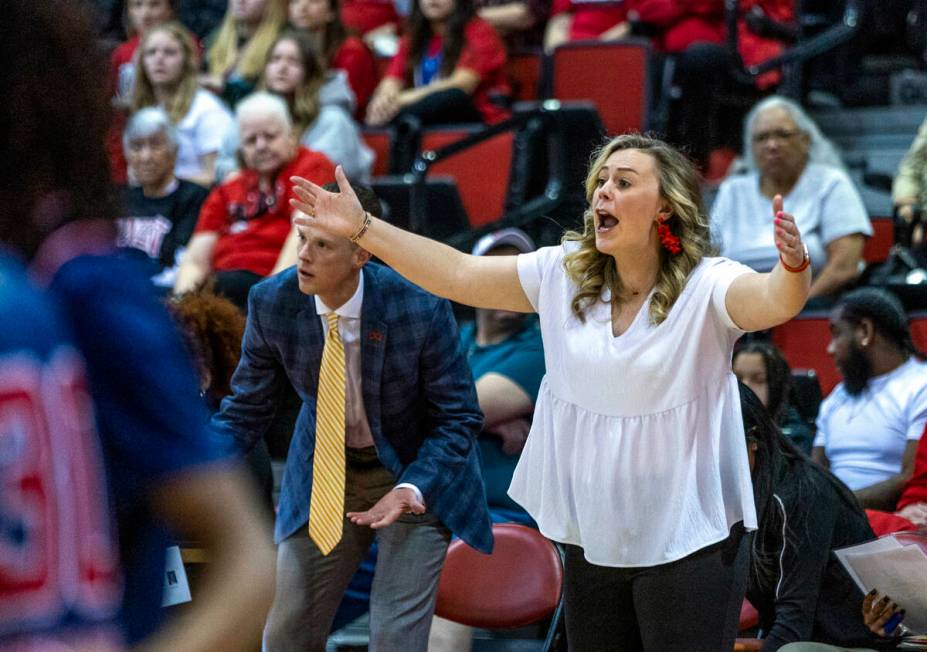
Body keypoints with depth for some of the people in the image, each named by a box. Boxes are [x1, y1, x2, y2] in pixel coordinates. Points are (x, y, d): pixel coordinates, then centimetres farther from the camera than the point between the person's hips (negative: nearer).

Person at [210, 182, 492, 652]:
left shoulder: (421, 308, -26)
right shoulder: (271, 303, -17)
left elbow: (458, 419, -15)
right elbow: (245, 411, -4)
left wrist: (413, 489, -30)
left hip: (416, 474, -3)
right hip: (324, 472, 3)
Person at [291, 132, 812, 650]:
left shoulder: (705, 287, -14)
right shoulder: (562, 274, 2)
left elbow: (775, 300, -32)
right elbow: (458, 274, 4)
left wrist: (793, 266, -56)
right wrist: (362, 228, -1)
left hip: (689, 543, -6)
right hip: (593, 536, 6)